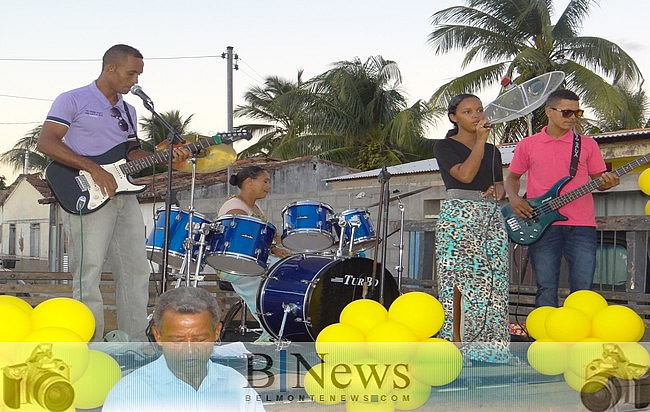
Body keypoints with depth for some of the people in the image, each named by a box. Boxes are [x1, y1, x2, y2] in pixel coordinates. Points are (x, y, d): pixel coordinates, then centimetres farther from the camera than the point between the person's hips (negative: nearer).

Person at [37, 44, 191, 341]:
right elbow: (46, 142, -12)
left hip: (124, 196, 8)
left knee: (136, 271, 6)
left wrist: (167, 156, 0)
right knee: (88, 274, -8)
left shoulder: (127, 111, 21)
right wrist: (93, 169, -19)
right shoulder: (73, 100, -2)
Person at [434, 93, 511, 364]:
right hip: (457, 217, -5)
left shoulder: (493, 151, 18)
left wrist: (498, 190, 2)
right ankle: (456, 342, -5)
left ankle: (488, 343, 4)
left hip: (491, 217, 6)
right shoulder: (446, 147, 1)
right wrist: (480, 140, -11)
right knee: (458, 280, -8)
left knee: (493, 281, 0)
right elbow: (466, 175, -14)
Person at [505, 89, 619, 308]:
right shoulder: (527, 145, 9)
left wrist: (606, 183, -9)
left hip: (581, 225, 1)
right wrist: (514, 198, -2)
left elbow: (598, 179, 14)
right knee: (546, 288, 0)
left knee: (583, 288, -4)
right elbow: (512, 177, 18)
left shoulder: (587, 144, 11)